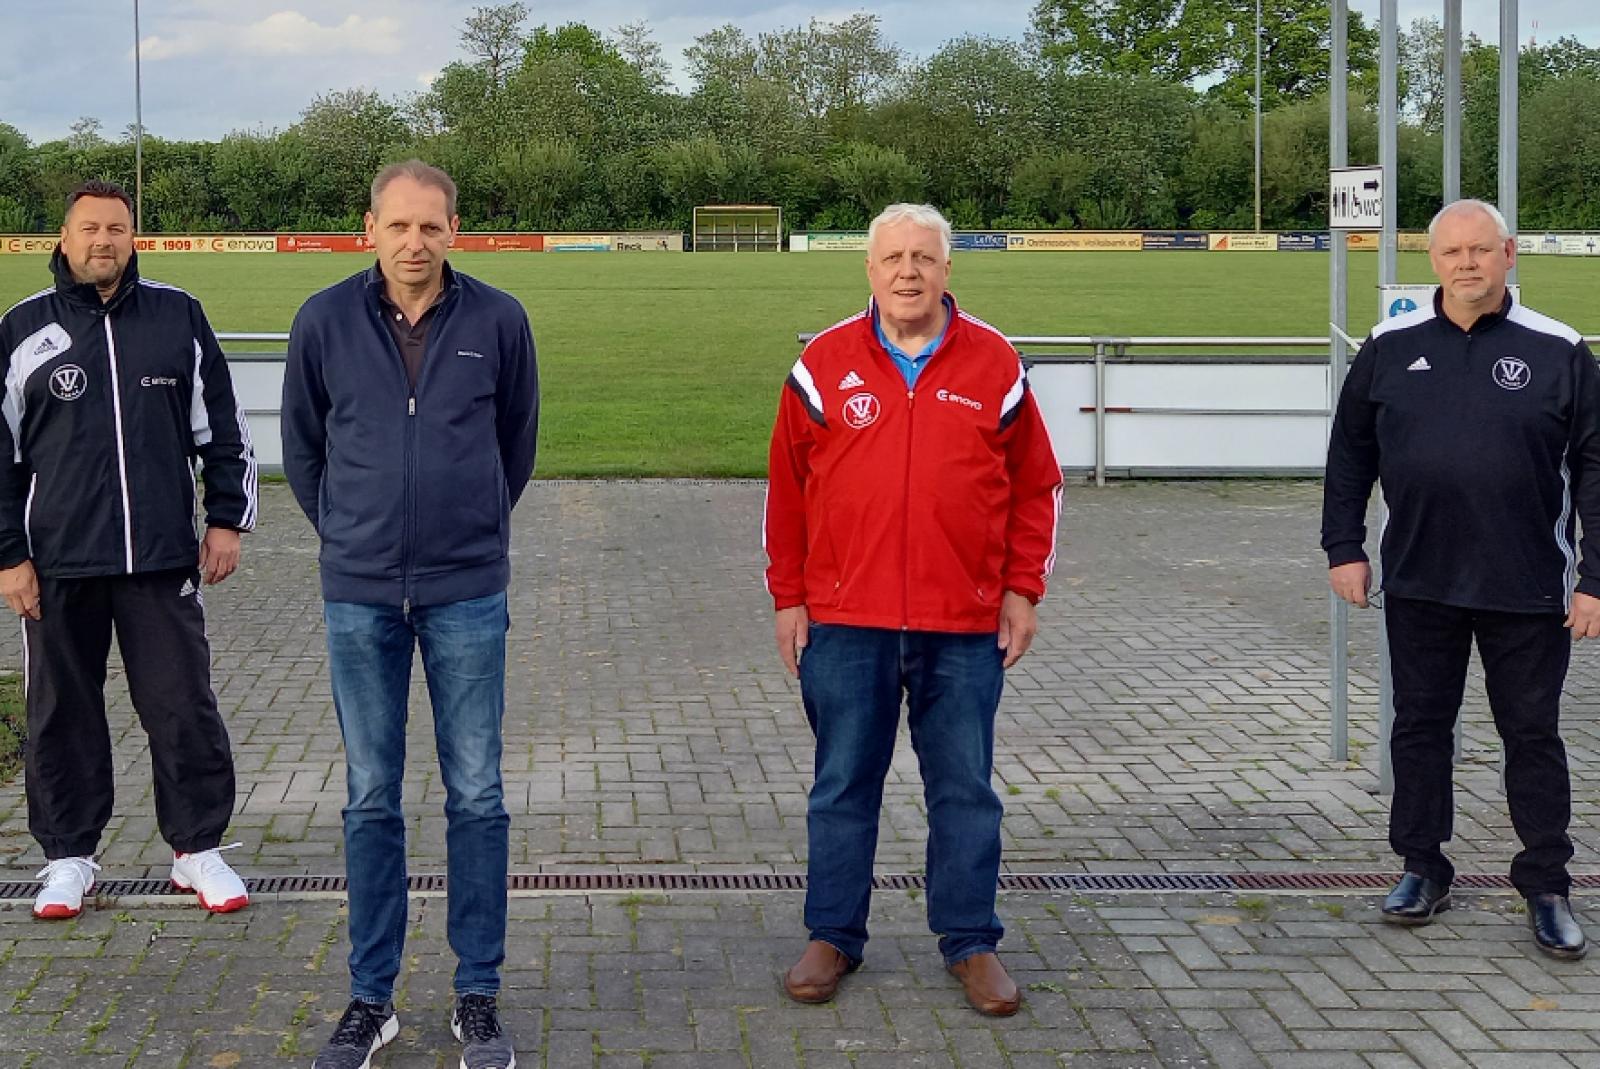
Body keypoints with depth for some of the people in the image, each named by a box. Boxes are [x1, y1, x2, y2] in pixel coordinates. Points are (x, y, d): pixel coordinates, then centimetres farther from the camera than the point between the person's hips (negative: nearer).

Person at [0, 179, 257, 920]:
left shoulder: (178, 317, 5)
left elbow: (222, 427, 10)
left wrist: (227, 520, 4)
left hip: (164, 558, 0)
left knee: (183, 707, 3)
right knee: (62, 713, 8)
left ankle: (198, 849, 16)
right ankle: (68, 857, 21)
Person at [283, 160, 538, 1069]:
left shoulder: (498, 320, -3)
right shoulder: (326, 322, -2)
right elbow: (303, 447, 12)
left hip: (468, 593, -1)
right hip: (359, 595, 1)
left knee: (478, 796, 4)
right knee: (372, 799, 8)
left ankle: (480, 995, 15)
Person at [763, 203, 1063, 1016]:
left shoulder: (994, 364, 4)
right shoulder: (825, 363, 3)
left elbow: (1036, 485, 9)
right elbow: (787, 487, 7)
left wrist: (1022, 589, 2)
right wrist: (789, 596, 5)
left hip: (964, 626, 0)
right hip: (845, 622, 0)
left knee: (964, 790, 7)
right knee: (843, 787, 8)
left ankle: (971, 942, 19)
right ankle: (833, 937, 20)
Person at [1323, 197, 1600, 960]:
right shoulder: (1392, 347, 1)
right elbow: (1350, 453, 9)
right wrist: (1344, 547, 5)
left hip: (1528, 590, -2)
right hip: (1419, 584, 2)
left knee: (1532, 735, 8)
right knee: (1419, 726, 12)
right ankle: (1421, 869, 26)